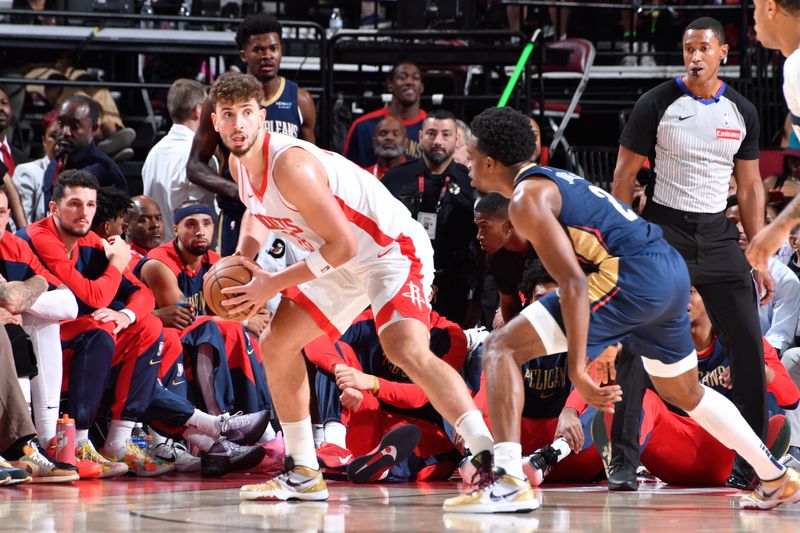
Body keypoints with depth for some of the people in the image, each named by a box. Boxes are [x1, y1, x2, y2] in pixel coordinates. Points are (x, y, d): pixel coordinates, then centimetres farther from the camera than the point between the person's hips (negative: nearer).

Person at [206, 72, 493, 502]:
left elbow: (342, 245, -26)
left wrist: (273, 285, -20)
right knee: (276, 344, 12)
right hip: (344, 262, 10)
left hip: (393, 249, -10)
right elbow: (258, 212, 24)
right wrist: (242, 260, 5)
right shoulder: (239, 164, 0)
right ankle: (304, 475, 22)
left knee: (406, 350, -32)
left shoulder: (291, 165, -28)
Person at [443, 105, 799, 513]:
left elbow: (573, 282, -17)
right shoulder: (555, 181, 24)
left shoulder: (526, 199, -6)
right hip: (672, 271, 10)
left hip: (633, 278, -10)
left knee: (502, 347, -10)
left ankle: (508, 481, -23)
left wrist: (577, 371, -20)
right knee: (684, 393, 32)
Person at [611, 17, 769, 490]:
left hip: (718, 236, 3)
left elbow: (750, 188, 12)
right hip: (664, 230, -3)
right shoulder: (657, 104, -5)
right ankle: (624, 463, -5)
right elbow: (625, 175, -2)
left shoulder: (742, 112, 6)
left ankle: (751, 465, 8)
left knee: (750, 348, -1)